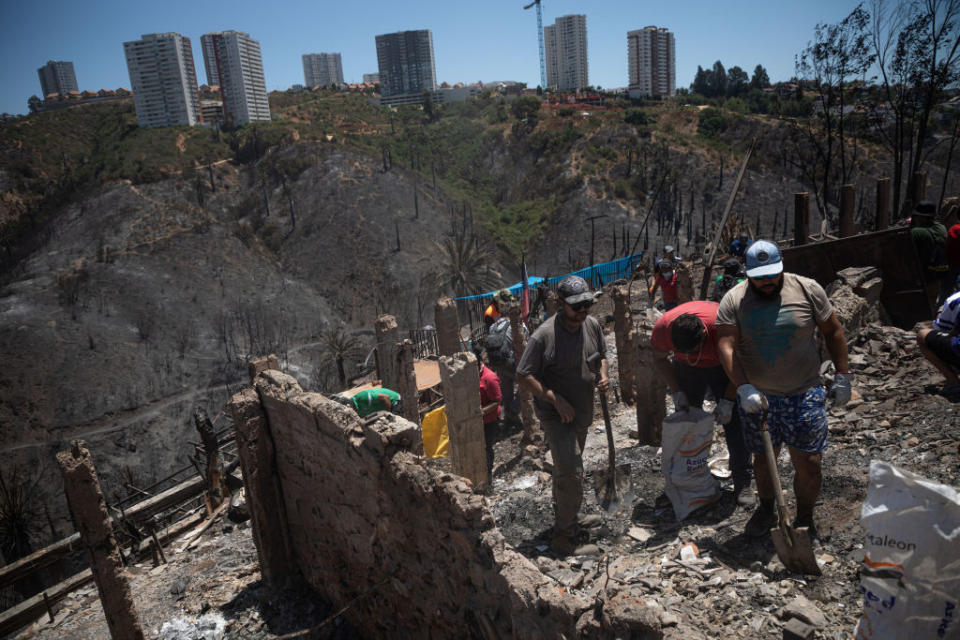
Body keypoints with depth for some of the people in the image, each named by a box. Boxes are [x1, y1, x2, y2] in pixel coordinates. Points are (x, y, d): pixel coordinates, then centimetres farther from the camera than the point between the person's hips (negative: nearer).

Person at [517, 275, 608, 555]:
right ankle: (563, 534, 3)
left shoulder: (592, 325, -2)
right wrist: (557, 400, -24)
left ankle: (567, 519, 41)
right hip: (555, 415, -7)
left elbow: (601, 354, 16)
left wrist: (602, 376, -6)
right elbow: (524, 375, -19)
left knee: (566, 469, 22)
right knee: (571, 471, -14)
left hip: (583, 411, 7)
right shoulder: (544, 335, -23)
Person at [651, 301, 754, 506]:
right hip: (686, 370, 2)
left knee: (735, 425, -9)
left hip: (723, 368, -2)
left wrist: (728, 401, -22)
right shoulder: (663, 326, -30)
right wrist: (676, 391, -13)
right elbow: (660, 360, -8)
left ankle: (742, 484, 0)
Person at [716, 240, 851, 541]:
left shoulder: (807, 289, -3)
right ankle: (766, 509, 39)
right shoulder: (733, 301, -5)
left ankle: (805, 520, 24)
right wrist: (744, 389, -23)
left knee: (808, 463, 1)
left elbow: (833, 332, 6)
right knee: (763, 459, 15)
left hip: (804, 394, 0)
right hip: (757, 397, 1)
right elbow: (726, 346, -13)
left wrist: (842, 376, 3)